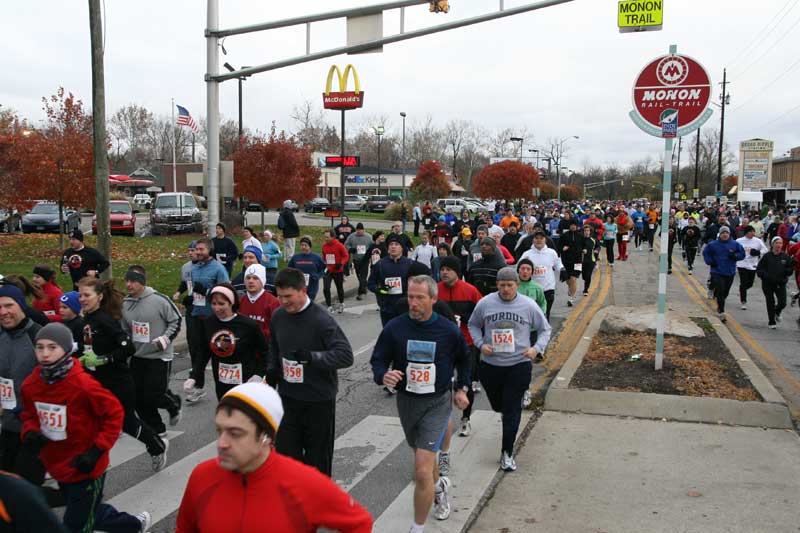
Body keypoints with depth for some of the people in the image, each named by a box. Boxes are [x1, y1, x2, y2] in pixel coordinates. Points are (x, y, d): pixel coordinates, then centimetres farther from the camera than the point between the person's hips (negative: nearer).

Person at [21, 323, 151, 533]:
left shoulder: (83, 385, -25)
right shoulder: (30, 385, -7)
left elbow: (115, 413, -16)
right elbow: (30, 416, 11)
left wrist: (97, 451, -21)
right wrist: (30, 433, -10)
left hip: (86, 469, -7)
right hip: (58, 468, 7)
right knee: (90, 514, 25)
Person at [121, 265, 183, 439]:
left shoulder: (159, 300, -15)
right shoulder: (125, 304, 4)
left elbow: (176, 321, -8)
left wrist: (164, 339, -16)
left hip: (160, 356, -6)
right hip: (137, 357, 6)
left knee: (153, 396, -8)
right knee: (138, 398, 6)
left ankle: (174, 404, 26)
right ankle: (157, 430, 23)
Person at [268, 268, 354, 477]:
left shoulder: (321, 320, -17)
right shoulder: (278, 316, 2)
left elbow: (346, 356, -22)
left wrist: (312, 356, -32)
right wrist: (272, 370, 4)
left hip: (319, 400, -5)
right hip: (287, 397, 5)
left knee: (317, 459, 9)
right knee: (285, 452, 8)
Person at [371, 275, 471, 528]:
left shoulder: (449, 330, -10)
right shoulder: (395, 327, -10)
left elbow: (463, 359, 10)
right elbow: (378, 360, -3)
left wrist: (462, 388, 9)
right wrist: (383, 376, -24)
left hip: (437, 402, -3)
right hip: (406, 400, 3)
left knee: (422, 470, -14)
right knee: (423, 456, 26)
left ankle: (417, 528, 3)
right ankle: (439, 487, 58)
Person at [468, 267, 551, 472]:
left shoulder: (528, 305, -6)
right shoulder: (485, 303, -5)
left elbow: (544, 329, 6)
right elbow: (473, 325, 10)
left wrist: (537, 348, -11)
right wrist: (480, 344, -6)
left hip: (519, 365, -2)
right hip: (490, 364, 2)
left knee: (512, 411, -2)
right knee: (497, 406, 18)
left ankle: (507, 453, 9)